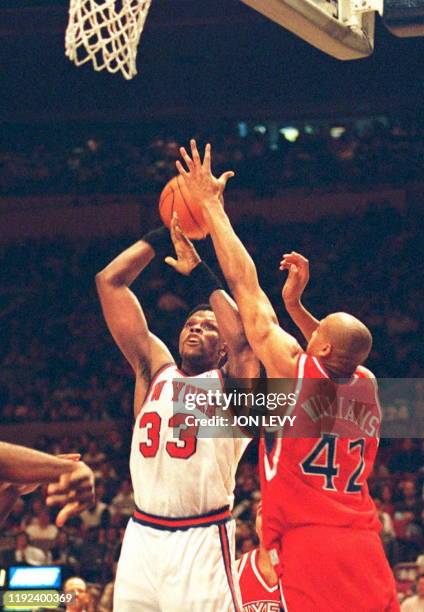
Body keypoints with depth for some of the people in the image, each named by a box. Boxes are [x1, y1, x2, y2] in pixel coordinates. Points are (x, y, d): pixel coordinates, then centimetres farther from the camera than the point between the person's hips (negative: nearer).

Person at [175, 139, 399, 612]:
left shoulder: (294, 370, -3)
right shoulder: (366, 387, 11)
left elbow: (244, 285, 4)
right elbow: (338, 355, 38)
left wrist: (211, 205, 11)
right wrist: (295, 303, 34)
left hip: (306, 550, -5)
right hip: (366, 552, 6)